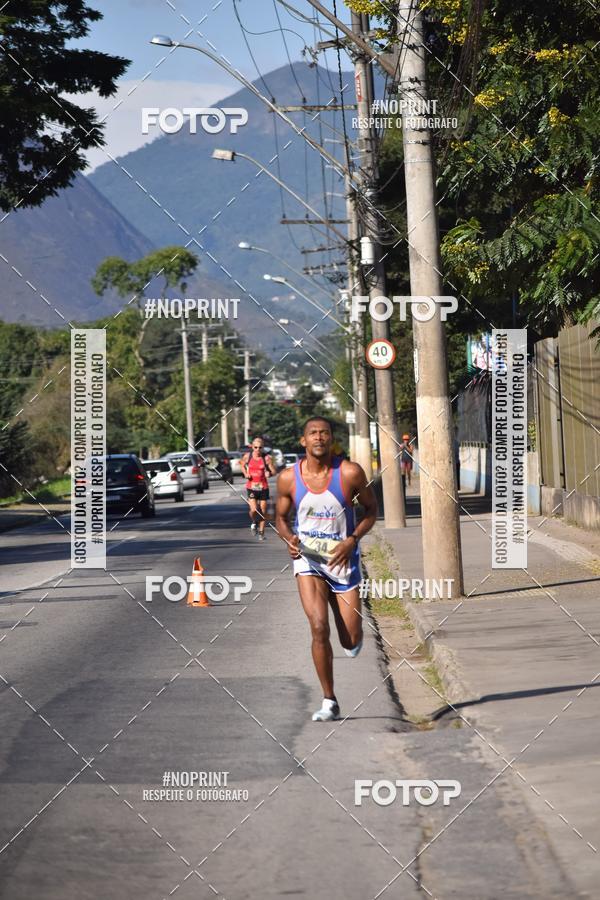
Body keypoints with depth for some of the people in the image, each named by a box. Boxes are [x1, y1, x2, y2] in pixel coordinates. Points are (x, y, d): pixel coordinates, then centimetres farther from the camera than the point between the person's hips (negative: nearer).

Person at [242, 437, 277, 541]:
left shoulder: (266, 458, -6)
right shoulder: (247, 456, -2)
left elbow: (274, 472, -2)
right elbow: (242, 465, 18)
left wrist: (269, 473, -25)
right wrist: (245, 474, -1)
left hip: (263, 487, 0)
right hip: (251, 487, 0)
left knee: (263, 511, 5)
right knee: (254, 510, -15)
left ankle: (261, 532, 23)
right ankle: (254, 522, 19)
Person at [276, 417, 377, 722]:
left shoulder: (350, 473, -11)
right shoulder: (288, 478, -6)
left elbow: (371, 509, 2)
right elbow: (281, 517, 9)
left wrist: (352, 540, -13)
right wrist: (289, 538, -13)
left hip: (342, 558, 0)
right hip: (307, 558, 0)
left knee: (351, 642, 1)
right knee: (319, 628, -15)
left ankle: (352, 635, 41)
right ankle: (329, 702, -3)